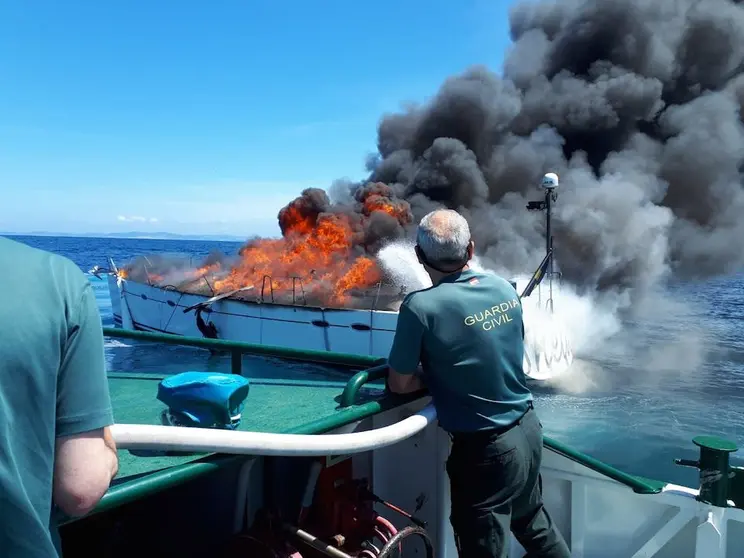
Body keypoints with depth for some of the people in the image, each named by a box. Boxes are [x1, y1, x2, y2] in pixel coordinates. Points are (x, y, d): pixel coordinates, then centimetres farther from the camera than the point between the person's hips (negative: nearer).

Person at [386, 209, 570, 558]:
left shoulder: (421, 306, -21)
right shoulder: (505, 288, -2)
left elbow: (399, 384, -11)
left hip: (484, 449, -6)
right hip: (528, 429, 7)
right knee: (534, 524, 30)